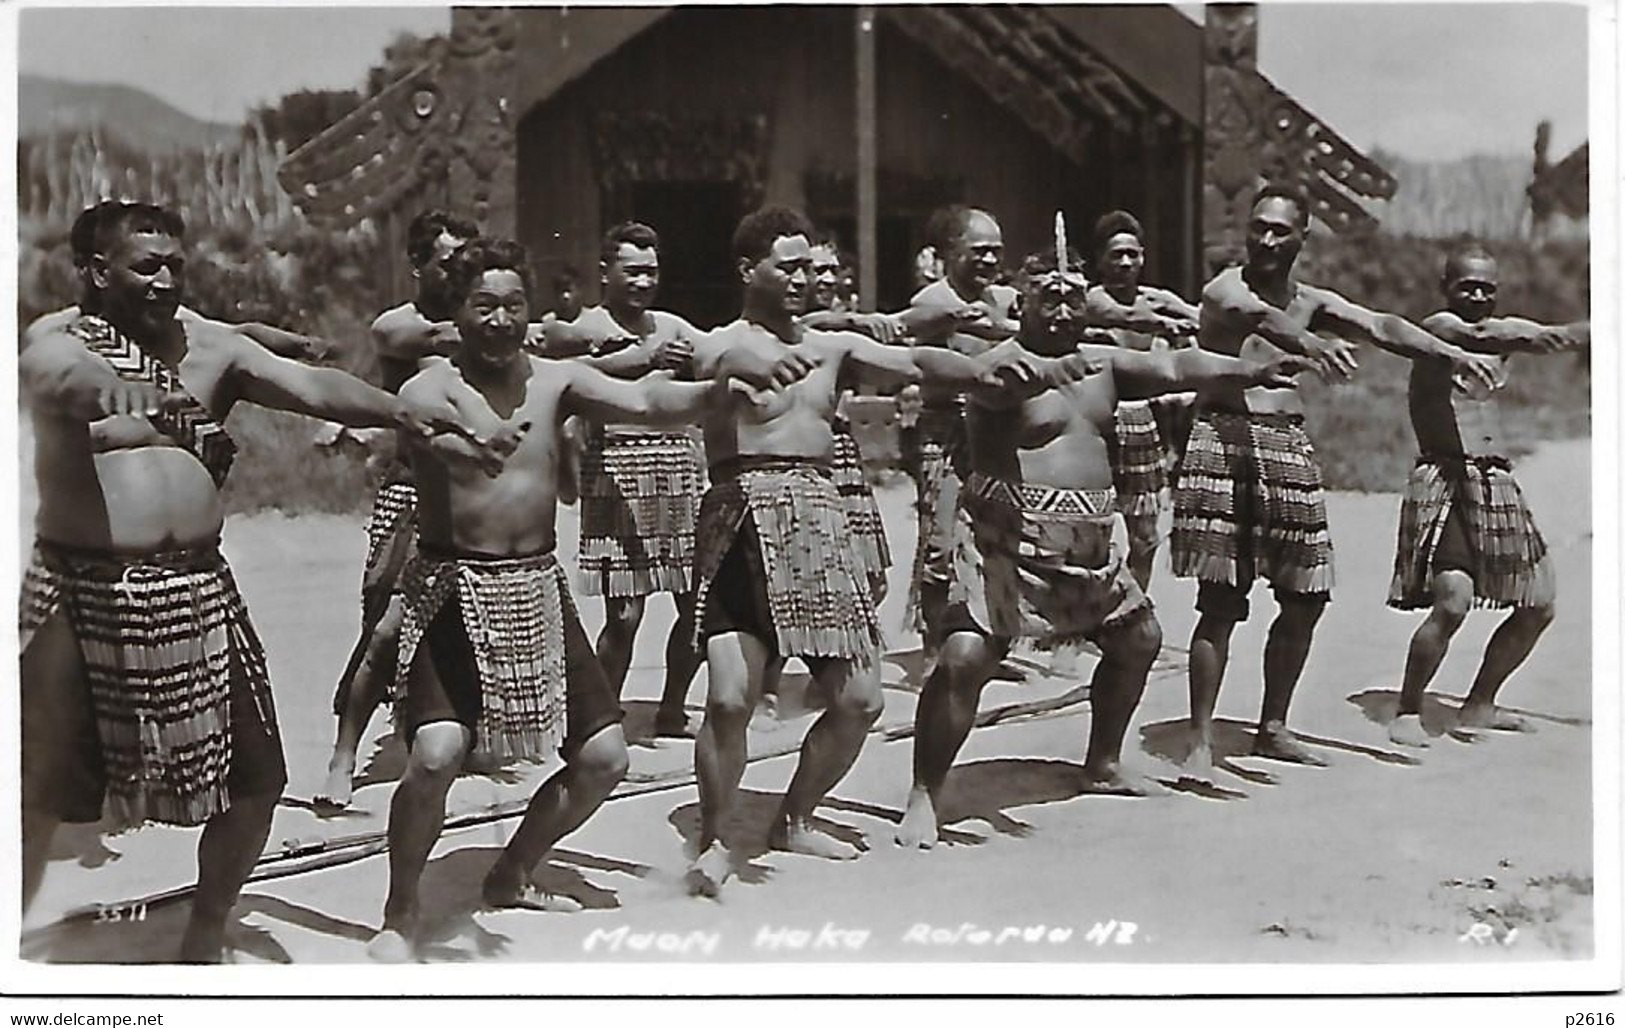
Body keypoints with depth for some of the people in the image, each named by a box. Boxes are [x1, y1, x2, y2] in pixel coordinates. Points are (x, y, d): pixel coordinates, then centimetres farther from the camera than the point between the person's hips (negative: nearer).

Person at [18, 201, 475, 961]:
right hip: (82, 593, -4)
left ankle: (206, 929, 32)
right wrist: (99, 383, -54)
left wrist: (397, 411, -21)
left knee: (255, 776, 11)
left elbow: (309, 386, -5)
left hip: (198, 590, 5)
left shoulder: (210, 347, 6)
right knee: (40, 792, -2)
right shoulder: (63, 347, -6)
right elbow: (58, 374, -30)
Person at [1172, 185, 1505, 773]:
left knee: (1305, 598, 7)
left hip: (1289, 446, 6)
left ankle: (1272, 729, 21)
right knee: (1222, 603, -9)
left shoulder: (1312, 303, 14)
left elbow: (1380, 328, 0)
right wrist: (1310, 343, -50)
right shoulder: (1226, 289, -6)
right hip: (1224, 441, -6)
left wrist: (1454, 354, -14)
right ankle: (1201, 740, -4)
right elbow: (1258, 317, -29)